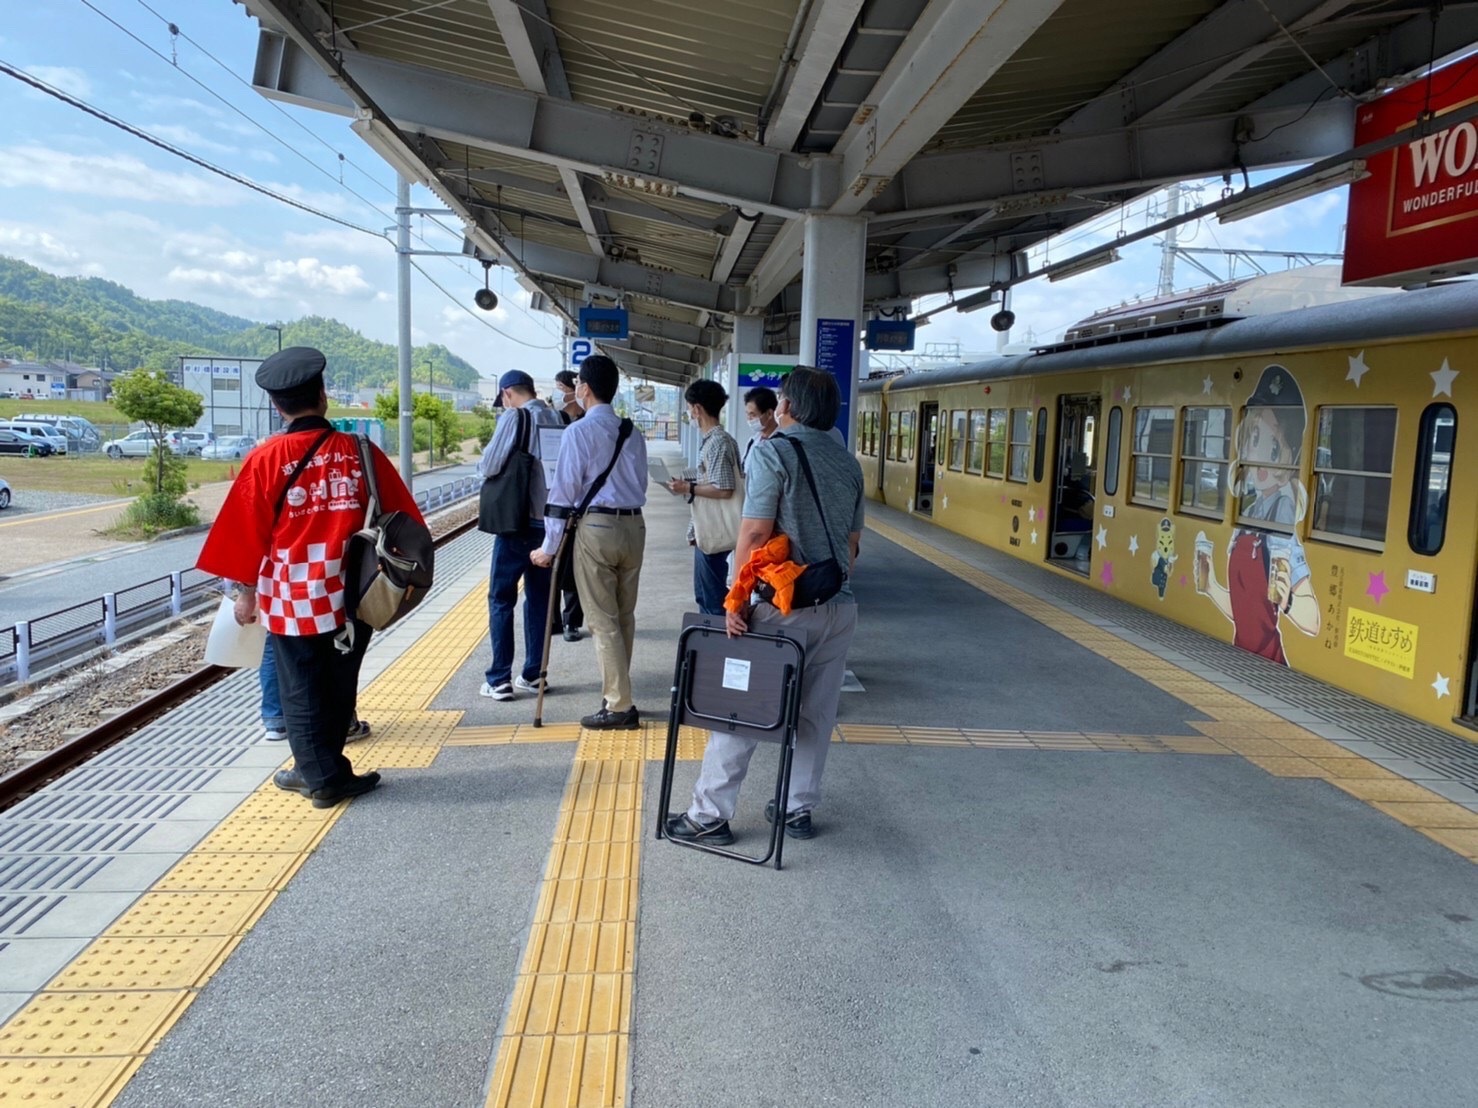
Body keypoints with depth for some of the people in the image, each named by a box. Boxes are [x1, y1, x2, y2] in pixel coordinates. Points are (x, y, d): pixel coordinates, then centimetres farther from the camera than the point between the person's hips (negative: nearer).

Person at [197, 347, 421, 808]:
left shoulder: (266, 459, -10)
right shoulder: (360, 451, -4)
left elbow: (246, 532, -5)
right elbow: (400, 520, 2)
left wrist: (246, 593, 8)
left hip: (292, 599, -3)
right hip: (351, 595, 3)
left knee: (302, 691, 11)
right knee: (337, 686, 17)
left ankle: (323, 776, 17)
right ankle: (319, 770, 30)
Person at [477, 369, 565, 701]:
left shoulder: (514, 417, -10)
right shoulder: (558, 419, 3)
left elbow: (488, 467, -13)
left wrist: (482, 471, 8)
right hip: (549, 521, 5)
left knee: (501, 599, 5)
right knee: (539, 598, 14)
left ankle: (500, 680, 5)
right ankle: (533, 674, 18)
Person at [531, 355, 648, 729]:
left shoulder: (579, 431, -8)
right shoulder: (632, 433, 10)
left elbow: (565, 489, -9)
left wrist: (550, 546, -5)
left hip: (595, 527, -6)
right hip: (633, 524, 6)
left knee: (603, 620, 0)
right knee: (624, 616, 14)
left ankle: (619, 707, 2)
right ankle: (617, 694, 25)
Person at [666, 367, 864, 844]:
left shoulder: (773, 453, -9)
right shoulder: (848, 463, 10)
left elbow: (754, 535, -15)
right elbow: (852, 540, 14)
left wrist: (738, 603, -10)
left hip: (785, 606, -6)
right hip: (839, 607, 6)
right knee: (816, 714, 13)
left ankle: (710, 815, 8)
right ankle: (799, 809, 22)